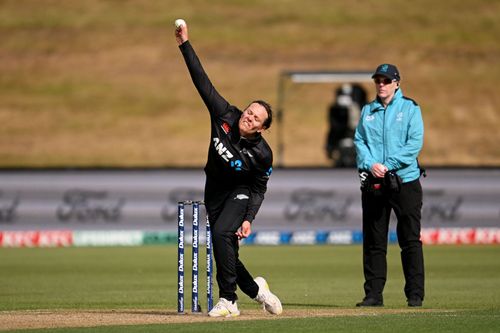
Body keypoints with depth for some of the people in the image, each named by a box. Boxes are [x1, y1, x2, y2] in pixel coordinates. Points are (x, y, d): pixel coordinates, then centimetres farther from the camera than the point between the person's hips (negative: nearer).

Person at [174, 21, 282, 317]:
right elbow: (203, 81, -20)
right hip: (215, 191, 5)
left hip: (240, 194, -5)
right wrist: (185, 44, -23)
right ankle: (256, 289, 31)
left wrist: (249, 218, -25)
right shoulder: (225, 116, -19)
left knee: (222, 233, -29)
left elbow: (259, 189, -12)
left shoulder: (262, 154, -24)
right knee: (226, 251, 5)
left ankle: (228, 301, -24)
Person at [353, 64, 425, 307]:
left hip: (404, 180, -3)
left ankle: (415, 294, -1)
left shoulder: (410, 108, 4)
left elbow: (415, 142, -6)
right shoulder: (367, 111, 15)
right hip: (373, 183, 3)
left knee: (410, 239, -4)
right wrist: (370, 164, -10)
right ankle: (373, 294, 7)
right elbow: (359, 141, 9)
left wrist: (388, 164, -14)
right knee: (373, 241, 3)